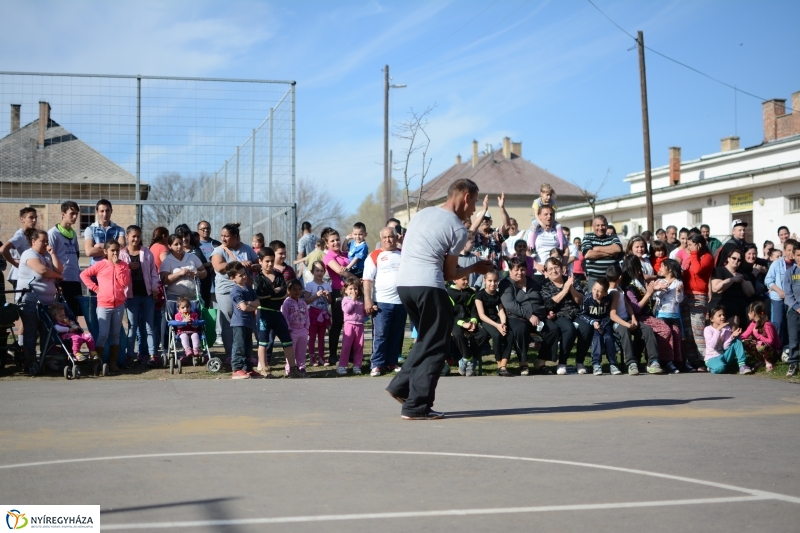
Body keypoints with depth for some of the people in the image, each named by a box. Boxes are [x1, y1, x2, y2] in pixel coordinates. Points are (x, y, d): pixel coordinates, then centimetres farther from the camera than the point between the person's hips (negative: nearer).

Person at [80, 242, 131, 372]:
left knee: (115, 335, 9)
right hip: (103, 305, -3)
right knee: (103, 334, -5)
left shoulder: (123, 265, 4)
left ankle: (113, 362, 14)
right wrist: (94, 288, -4)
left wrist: (118, 266, -11)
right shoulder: (100, 265, -2)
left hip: (119, 305, 3)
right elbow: (84, 274, 2)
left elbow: (125, 283, -9)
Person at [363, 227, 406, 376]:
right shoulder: (375, 256, 1)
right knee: (380, 335, -5)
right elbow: (367, 279, -5)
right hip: (381, 302, -4)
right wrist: (368, 300, -13)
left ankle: (391, 363, 17)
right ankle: (377, 365, -1)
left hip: (401, 301, 4)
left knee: (396, 335, 9)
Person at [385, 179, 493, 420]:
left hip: (403, 283, 8)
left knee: (426, 339, 23)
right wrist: (476, 268, 19)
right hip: (427, 286, -8)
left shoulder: (422, 213, 19)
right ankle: (416, 407, 0)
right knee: (435, 346, 2)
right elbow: (450, 273, 3)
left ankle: (402, 386, 17)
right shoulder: (458, 229, -2)